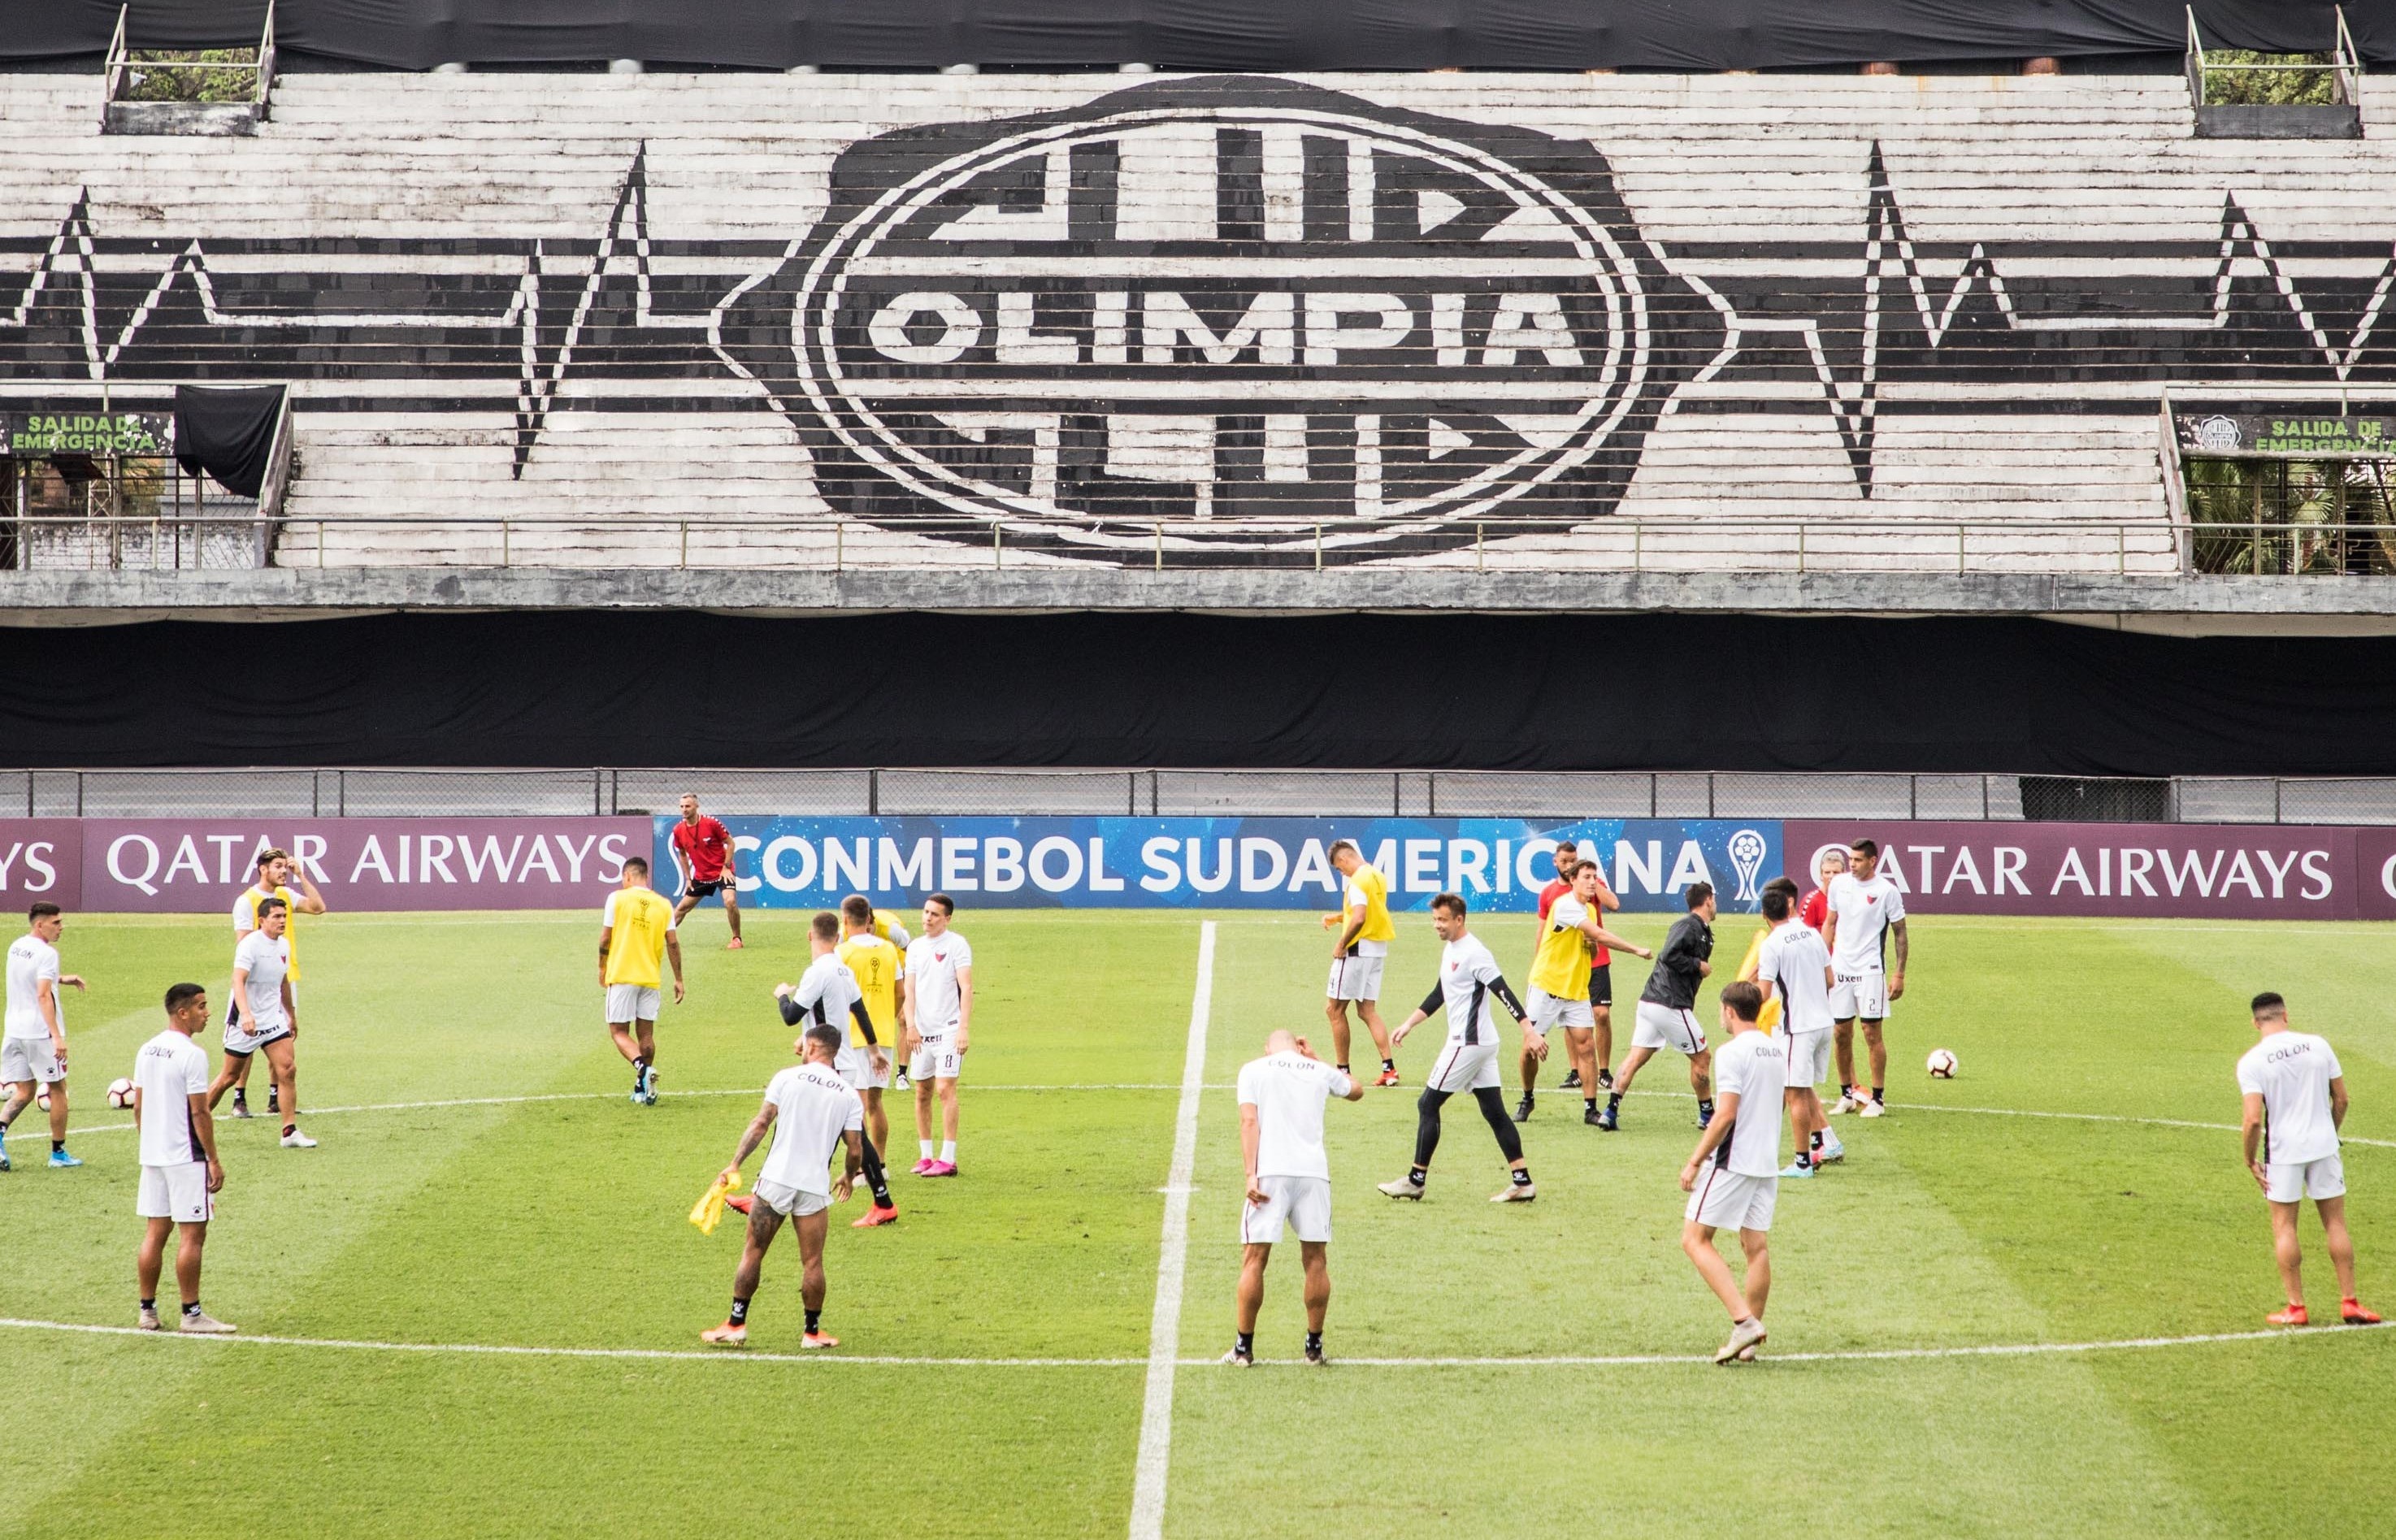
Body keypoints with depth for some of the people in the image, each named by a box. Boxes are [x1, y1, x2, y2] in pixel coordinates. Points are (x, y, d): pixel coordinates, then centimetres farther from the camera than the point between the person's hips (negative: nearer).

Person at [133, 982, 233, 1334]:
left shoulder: (147, 1051, 9)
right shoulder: (192, 1054, -15)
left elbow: (138, 1107, 14)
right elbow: (200, 1113, -16)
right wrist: (214, 1160, -11)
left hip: (152, 1156, 8)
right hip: (186, 1158, -8)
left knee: (155, 1232, 11)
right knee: (192, 1233, -2)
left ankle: (147, 1310, 14)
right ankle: (191, 1314, 0)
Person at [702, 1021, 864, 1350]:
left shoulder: (787, 1078, 0)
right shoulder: (849, 1096, 5)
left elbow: (761, 1123, -5)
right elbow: (855, 1150, 3)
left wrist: (735, 1163, -1)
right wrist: (848, 1178, 23)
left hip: (775, 1180, -1)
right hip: (815, 1187, 1)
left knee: (753, 1252, 8)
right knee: (812, 1263, 7)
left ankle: (736, 1325, 9)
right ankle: (813, 1332, 14)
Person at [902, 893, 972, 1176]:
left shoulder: (957, 945, -5)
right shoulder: (915, 947, 11)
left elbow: (966, 988, -10)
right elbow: (909, 988, 7)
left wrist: (964, 1028, -18)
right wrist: (910, 1025, -7)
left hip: (949, 1029, -6)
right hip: (922, 1031, 6)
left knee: (945, 1089, -12)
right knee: (922, 1093, 7)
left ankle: (948, 1159, -12)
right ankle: (926, 1157, 14)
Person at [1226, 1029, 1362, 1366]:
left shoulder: (1253, 1069, 10)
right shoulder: (1320, 1072, 17)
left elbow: (1250, 1121, -3)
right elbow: (1356, 1091, 38)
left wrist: (1251, 1174, -8)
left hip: (1270, 1173, -2)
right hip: (1314, 1172, 2)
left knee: (1254, 1259, 2)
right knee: (1316, 1259, 10)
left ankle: (1244, 1348, 3)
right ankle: (1314, 1346, 13)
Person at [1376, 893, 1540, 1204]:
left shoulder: (1474, 953, -16)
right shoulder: (1450, 950, 13)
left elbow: (1504, 993, -20)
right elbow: (1439, 995, 24)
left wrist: (1529, 1032, -24)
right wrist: (1410, 1023, 22)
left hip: (1468, 1043, -9)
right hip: (1482, 1044, 9)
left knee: (1428, 1105, -2)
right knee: (1494, 1111, 7)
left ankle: (1416, 1180, 4)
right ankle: (1522, 1182, 5)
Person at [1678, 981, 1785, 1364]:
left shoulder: (1734, 1052, -13)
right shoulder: (1774, 1051, 12)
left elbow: (1726, 1115, -18)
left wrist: (1695, 1161, -13)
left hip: (1732, 1161, -8)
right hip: (1767, 1161, 8)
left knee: (1695, 1239, -2)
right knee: (1757, 1246, 7)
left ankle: (1744, 1320, -14)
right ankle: (1748, 1342, 8)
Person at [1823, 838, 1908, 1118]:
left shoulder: (1887, 891, -7)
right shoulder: (1838, 884, 6)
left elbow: (1900, 933, -1)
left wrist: (1899, 974, -6)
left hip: (1870, 970, -4)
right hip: (1840, 967, 4)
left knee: (1872, 1034, -4)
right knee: (1842, 1034, 7)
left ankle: (1878, 1099, 3)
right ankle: (1847, 1095, 17)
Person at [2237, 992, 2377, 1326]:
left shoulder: (2251, 1061, -11)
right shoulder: (2318, 1045, -1)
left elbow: (2253, 1119, -17)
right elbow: (2341, 1099, 3)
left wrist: (2250, 1161, -4)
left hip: (2283, 1151, -3)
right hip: (2324, 1145, 3)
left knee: (2284, 1227, 8)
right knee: (2335, 1223, 10)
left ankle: (2296, 1307, 9)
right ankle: (2349, 1302, 12)